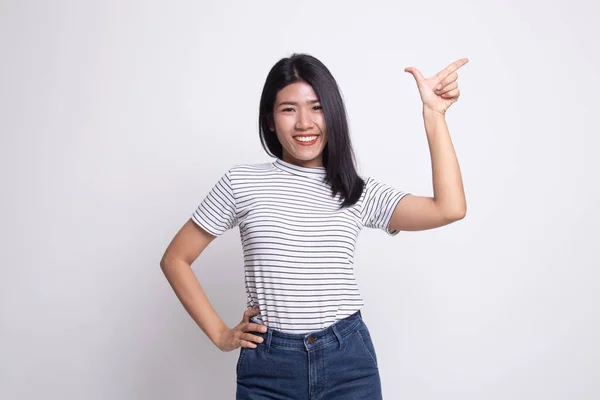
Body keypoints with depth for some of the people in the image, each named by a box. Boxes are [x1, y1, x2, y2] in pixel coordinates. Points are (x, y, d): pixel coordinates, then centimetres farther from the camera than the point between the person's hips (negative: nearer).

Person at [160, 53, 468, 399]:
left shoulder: (361, 193, 2)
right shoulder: (241, 183, -1)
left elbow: (450, 209, -11)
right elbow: (175, 260, 4)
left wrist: (434, 113, -9)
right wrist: (219, 334, 0)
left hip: (349, 361, 1)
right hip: (267, 367, -1)